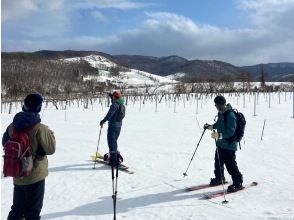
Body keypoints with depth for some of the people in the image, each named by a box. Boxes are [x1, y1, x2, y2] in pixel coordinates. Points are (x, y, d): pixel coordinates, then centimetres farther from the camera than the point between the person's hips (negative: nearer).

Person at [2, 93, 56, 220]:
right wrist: (50, 134, 2)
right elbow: (51, 149, -12)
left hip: (17, 176, 5)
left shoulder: (12, 126, -4)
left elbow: (5, 143, 12)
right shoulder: (40, 128, -21)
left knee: (17, 209, 24)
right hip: (35, 176, -5)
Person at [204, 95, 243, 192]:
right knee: (218, 162, 21)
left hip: (229, 145, -10)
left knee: (231, 165, -2)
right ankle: (219, 178, 39)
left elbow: (230, 131, -28)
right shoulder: (221, 113, 6)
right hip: (220, 143, 10)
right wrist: (211, 126, 22)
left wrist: (219, 135, -38)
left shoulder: (230, 115, -24)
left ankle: (238, 183, 14)